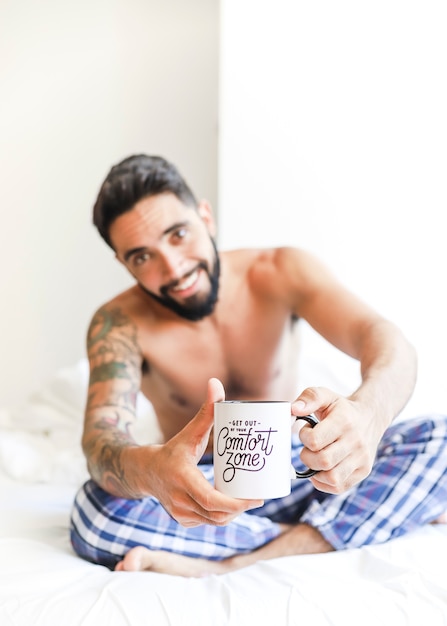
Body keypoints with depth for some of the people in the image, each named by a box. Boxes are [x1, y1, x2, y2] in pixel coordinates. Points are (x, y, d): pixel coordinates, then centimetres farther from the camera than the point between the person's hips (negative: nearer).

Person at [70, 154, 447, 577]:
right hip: (203, 492, 0)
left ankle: (227, 566, -29)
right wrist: (151, 469, -54)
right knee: (96, 509, -32)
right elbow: (101, 438, -28)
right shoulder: (119, 324, -14)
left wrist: (367, 412, -51)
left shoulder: (280, 272, -12)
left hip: (292, 475, 1)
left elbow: (385, 339, -26)